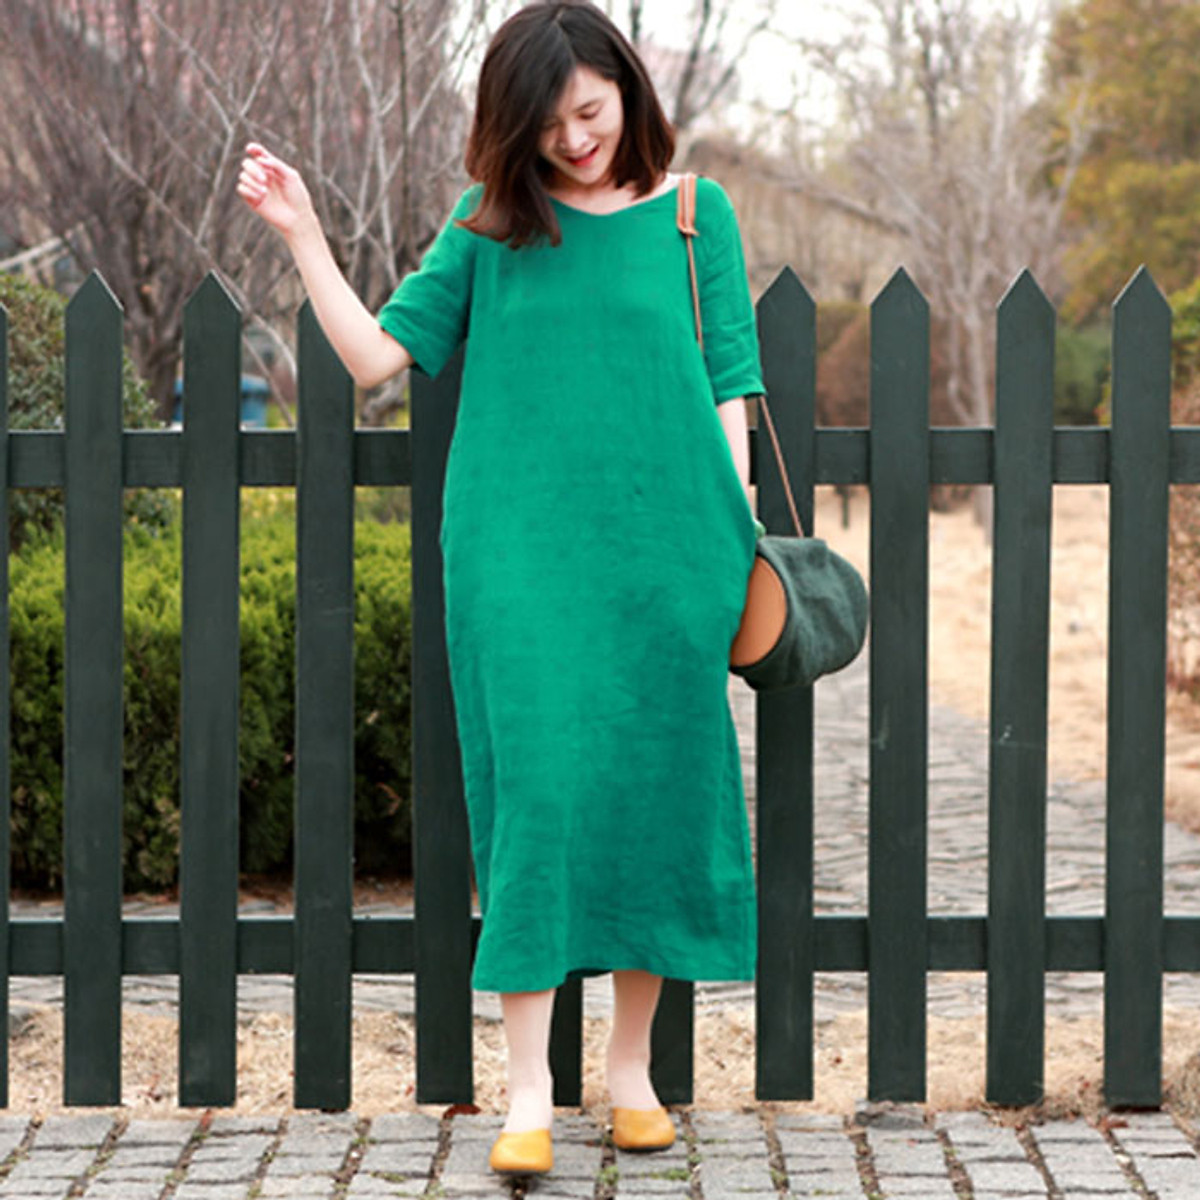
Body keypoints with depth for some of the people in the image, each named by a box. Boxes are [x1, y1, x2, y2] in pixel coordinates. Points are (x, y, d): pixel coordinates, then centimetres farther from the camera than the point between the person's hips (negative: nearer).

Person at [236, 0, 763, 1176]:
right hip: (521, 552, -1)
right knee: (536, 789, -8)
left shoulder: (692, 214, 8)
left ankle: (631, 1068, 19)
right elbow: (376, 353, 6)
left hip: (662, 554, 1)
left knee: (653, 793, 5)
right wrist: (302, 238, -2)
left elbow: (728, 384, 6)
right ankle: (527, 1093, -6)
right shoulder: (491, 230, 9)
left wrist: (735, 535, -2)